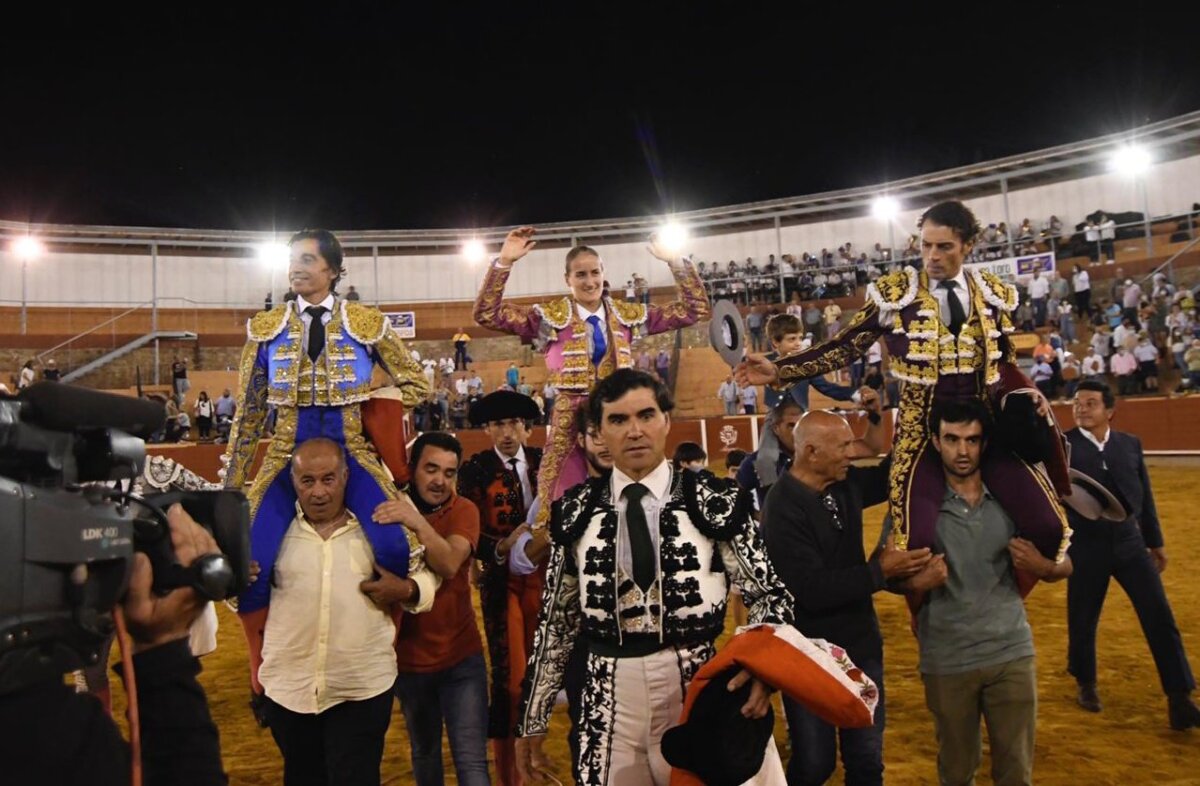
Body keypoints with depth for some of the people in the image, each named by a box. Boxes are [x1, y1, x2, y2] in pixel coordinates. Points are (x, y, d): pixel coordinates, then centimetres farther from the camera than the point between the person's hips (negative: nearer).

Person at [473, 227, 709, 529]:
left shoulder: (627, 315, 8)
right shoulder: (551, 316, 0)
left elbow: (696, 310, 10)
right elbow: (487, 314, -7)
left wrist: (675, 262, 0)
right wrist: (504, 262, -15)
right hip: (571, 418, -2)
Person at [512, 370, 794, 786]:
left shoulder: (715, 502, -4)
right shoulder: (576, 512, 2)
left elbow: (769, 594, -1)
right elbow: (556, 619, 7)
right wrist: (532, 718, 10)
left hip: (698, 691, -1)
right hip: (609, 703, 1)